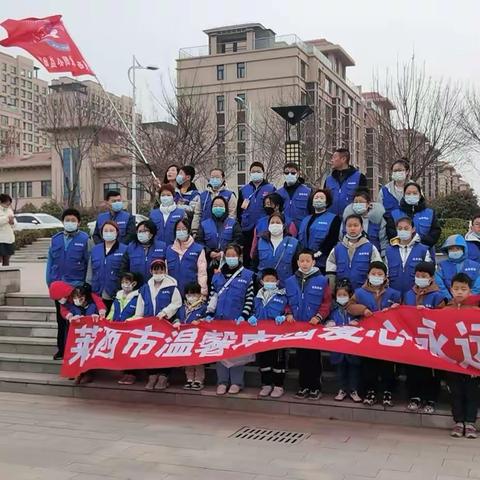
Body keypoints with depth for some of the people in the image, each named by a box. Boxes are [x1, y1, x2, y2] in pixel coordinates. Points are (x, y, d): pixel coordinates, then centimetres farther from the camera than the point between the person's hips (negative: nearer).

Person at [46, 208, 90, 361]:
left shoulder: (84, 239, -3)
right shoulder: (55, 239, 9)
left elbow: (88, 263, -4)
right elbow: (50, 261, 12)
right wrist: (49, 282, 6)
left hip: (76, 285, -4)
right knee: (61, 319, 13)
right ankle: (61, 349, 22)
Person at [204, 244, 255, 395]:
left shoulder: (247, 275, 0)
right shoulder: (217, 276, 11)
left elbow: (250, 299, -2)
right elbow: (212, 298, 14)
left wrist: (243, 316, -11)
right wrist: (209, 314, 3)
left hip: (238, 321, -3)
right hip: (219, 320, 4)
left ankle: (236, 382, 9)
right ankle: (222, 381, 14)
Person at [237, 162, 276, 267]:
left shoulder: (271, 189, 1)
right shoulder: (244, 190, 11)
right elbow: (239, 209, 17)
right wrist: (241, 223, 10)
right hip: (247, 229, 3)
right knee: (247, 255, 8)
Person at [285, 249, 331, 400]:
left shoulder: (321, 281, -3)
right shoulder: (290, 281, 7)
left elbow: (327, 302, -6)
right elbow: (287, 301, 13)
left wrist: (319, 316, -17)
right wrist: (288, 314, -4)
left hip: (315, 325, -3)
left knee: (314, 357, 2)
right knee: (301, 357, 9)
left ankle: (315, 387, 11)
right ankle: (303, 385, 18)